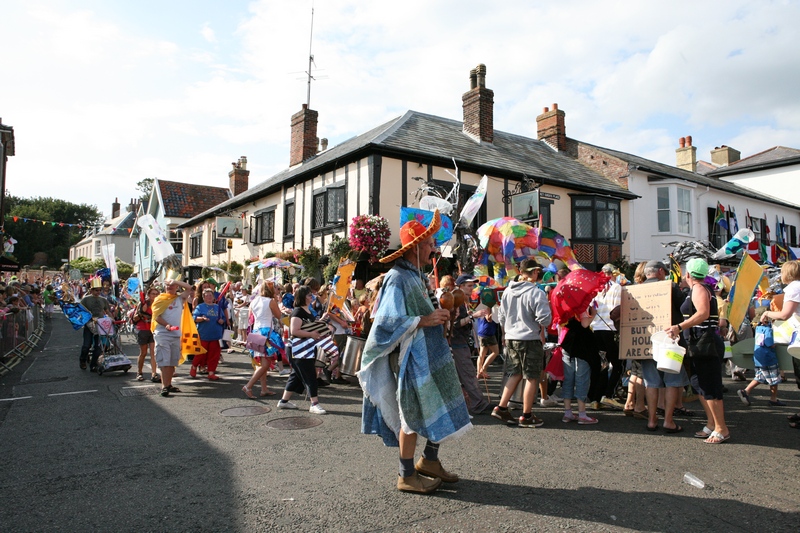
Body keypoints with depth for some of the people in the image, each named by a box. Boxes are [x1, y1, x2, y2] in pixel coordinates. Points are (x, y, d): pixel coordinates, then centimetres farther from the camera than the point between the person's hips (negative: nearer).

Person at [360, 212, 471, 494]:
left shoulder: (417, 277, 13)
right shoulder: (398, 279, -16)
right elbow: (387, 322, -22)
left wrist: (438, 315, 5)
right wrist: (425, 320, -22)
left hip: (430, 355, 9)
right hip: (410, 358, -9)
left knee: (447, 407, 14)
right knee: (412, 415, 2)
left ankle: (429, 460, 31)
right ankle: (407, 475, 20)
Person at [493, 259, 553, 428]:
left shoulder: (507, 291, 4)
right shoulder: (536, 293, -16)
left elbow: (501, 317, 11)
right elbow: (545, 319, -21)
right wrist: (541, 326, 0)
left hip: (511, 339, 6)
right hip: (530, 340, -6)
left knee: (515, 374, 19)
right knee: (531, 377, 7)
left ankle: (501, 408, 17)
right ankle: (527, 416, 15)